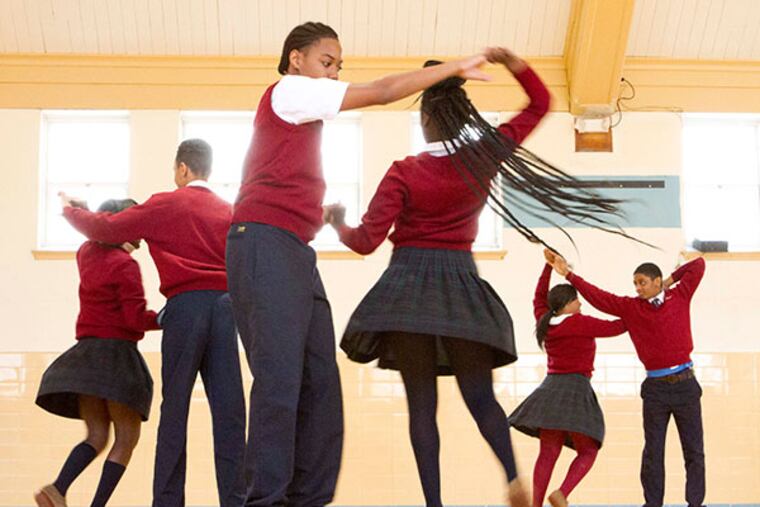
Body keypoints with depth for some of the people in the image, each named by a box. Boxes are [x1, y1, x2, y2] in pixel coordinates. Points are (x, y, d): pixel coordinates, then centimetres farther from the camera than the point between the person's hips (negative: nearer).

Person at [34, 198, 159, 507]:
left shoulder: (87, 254, 11)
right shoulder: (125, 265, -10)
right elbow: (136, 318, -15)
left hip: (85, 355, 7)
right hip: (116, 353, -7)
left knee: (97, 436, 8)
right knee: (127, 438, 1)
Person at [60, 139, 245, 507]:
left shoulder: (166, 205, 5)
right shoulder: (228, 210, 15)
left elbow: (107, 229, 7)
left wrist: (71, 212, 22)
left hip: (185, 306, -3)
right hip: (224, 305, 3)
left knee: (175, 409, 1)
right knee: (228, 408, -2)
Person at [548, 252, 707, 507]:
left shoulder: (679, 297, 6)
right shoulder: (631, 307, 6)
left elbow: (698, 264, 12)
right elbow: (597, 296, 5)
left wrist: (671, 281, 13)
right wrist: (568, 274, 2)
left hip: (685, 383, 0)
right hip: (655, 388, 1)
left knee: (694, 450, 2)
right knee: (653, 452, 2)